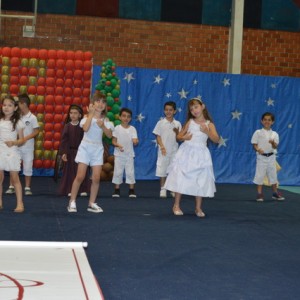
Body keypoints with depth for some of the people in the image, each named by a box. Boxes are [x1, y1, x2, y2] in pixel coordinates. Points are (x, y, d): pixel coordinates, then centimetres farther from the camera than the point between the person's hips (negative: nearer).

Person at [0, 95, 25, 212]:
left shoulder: (17, 122, -2)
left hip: (12, 152, -3)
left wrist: (13, 142, -20)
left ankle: (20, 203, 2)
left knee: (15, 177, 0)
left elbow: (21, 140, -2)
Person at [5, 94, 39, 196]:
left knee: (27, 167, 4)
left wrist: (26, 138, -17)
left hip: (28, 147, -3)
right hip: (17, 146, 3)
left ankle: (27, 188, 14)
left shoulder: (32, 118, -7)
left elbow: (36, 131, -7)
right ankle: (11, 187, 11)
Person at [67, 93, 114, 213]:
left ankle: (92, 203, 9)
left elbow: (110, 135, -1)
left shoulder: (105, 120, 7)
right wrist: (91, 113, -18)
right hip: (85, 148, -3)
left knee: (96, 178, -2)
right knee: (80, 176, -8)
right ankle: (72, 202, 2)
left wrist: (103, 126, -17)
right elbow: (86, 128, -23)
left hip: (97, 149, 3)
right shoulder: (87, 117, -3)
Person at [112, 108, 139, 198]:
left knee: (130, 172, 0)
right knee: (118, 171, 2)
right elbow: (113, 141, 0)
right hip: (119, 154, -1)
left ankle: (131, 190, 7)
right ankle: (116, 189, 11)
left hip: (129, 154, 1)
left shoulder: (132, 129, 1)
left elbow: (135, 141, -5)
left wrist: (135, 141, -28)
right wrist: (118, 145, -21)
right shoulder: (117, 128, -2)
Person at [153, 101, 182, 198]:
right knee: (162, 169, 1)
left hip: (174, 151, 1)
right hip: (163, 151, -1)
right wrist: (162, 147, -14)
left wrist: (177, 132, -16)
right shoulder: (160, 123, 0)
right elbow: (158, 137, -1)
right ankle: (163, 189, 10)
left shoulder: (177, 124, 4)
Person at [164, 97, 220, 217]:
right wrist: (184, 137, -13)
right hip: (186, 153, 0)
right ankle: (176, 205, 12)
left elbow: (216, 140, -8)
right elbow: (179, 136, 9)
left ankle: (198, 208, 16)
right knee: (181, 179, 0)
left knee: (200, 182, 4)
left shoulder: (209, 124, 1)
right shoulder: (190, 122, 4)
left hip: (200, 154, 0)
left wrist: (207, 132, -20)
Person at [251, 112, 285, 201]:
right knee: (260, 175, -3)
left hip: (271, 157, 3)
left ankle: (275, 193, 23)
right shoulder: (258, 132, -2)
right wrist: (258, 149, -24)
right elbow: (254, 144, -4)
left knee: (273, 174, 10)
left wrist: (273, 143, -25)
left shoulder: (274, 134, 4)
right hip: (261, 157, -3)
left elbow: (275, 147, -2)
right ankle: (259, 194, 5)